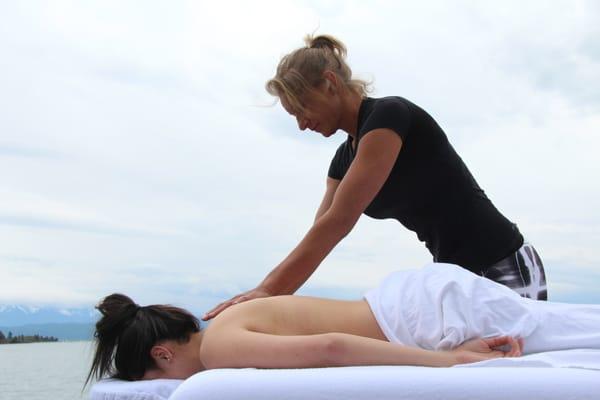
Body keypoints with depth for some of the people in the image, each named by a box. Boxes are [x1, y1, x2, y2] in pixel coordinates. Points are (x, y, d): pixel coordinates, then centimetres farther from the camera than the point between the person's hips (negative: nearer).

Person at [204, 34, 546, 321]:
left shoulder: (390, 114, -18)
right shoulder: (345, 157, 9)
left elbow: (337, 222, -25)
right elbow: (317, 239, 5)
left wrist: (268, 292, -24)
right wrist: (264, 294, -5)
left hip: (504, 271, -9)